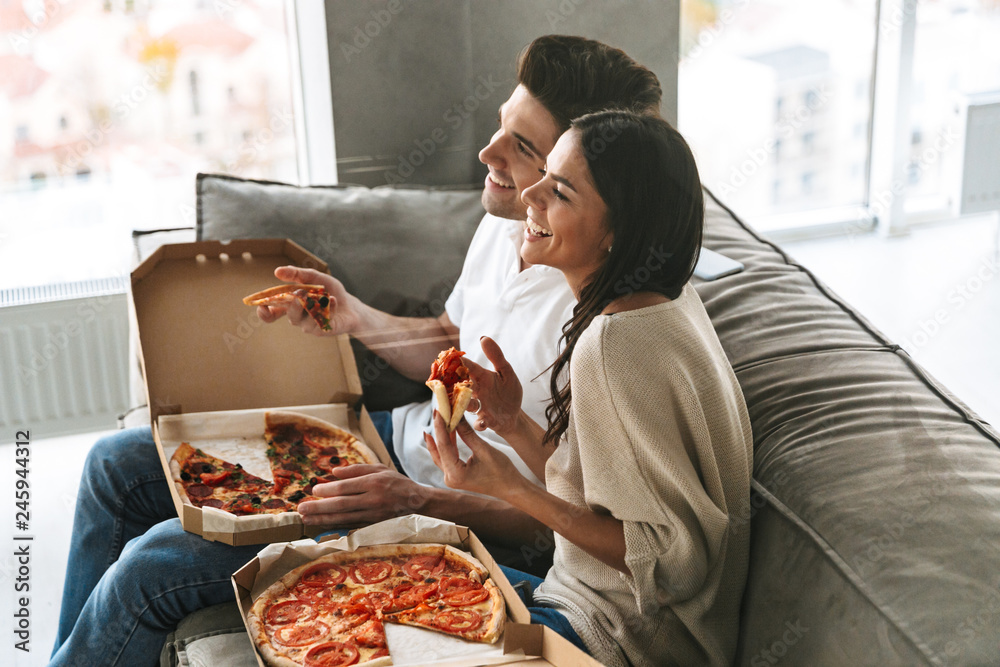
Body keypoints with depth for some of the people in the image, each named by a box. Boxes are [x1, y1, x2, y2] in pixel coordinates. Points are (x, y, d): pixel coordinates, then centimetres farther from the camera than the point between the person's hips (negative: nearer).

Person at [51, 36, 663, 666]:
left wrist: (418, 504, -30)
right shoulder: (504, 223, -3)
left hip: (450, 515, -8)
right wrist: (354, 318, 0)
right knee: (118, 465, 8)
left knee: (152, 565, -17)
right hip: (401, 437, 8)